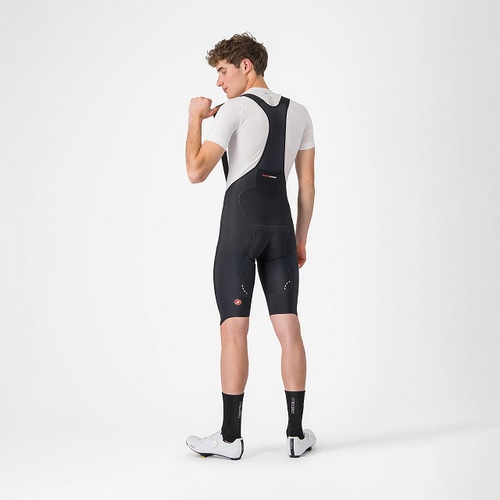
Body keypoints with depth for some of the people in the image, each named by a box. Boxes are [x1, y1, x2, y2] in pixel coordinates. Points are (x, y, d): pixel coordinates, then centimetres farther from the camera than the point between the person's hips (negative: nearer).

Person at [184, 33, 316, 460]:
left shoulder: (234, 109, -3)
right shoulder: (299, 113, 16)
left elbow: (197, 171, -11)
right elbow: (308, 185, 15)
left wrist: (195, 118, 3)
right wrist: (300, 240, 20)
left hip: (240, 225, -5)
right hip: (281, 226, 6)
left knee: (234, 329, -2)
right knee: (289, 328, 5)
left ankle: (230, 436, 4)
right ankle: (296, 433, 10)